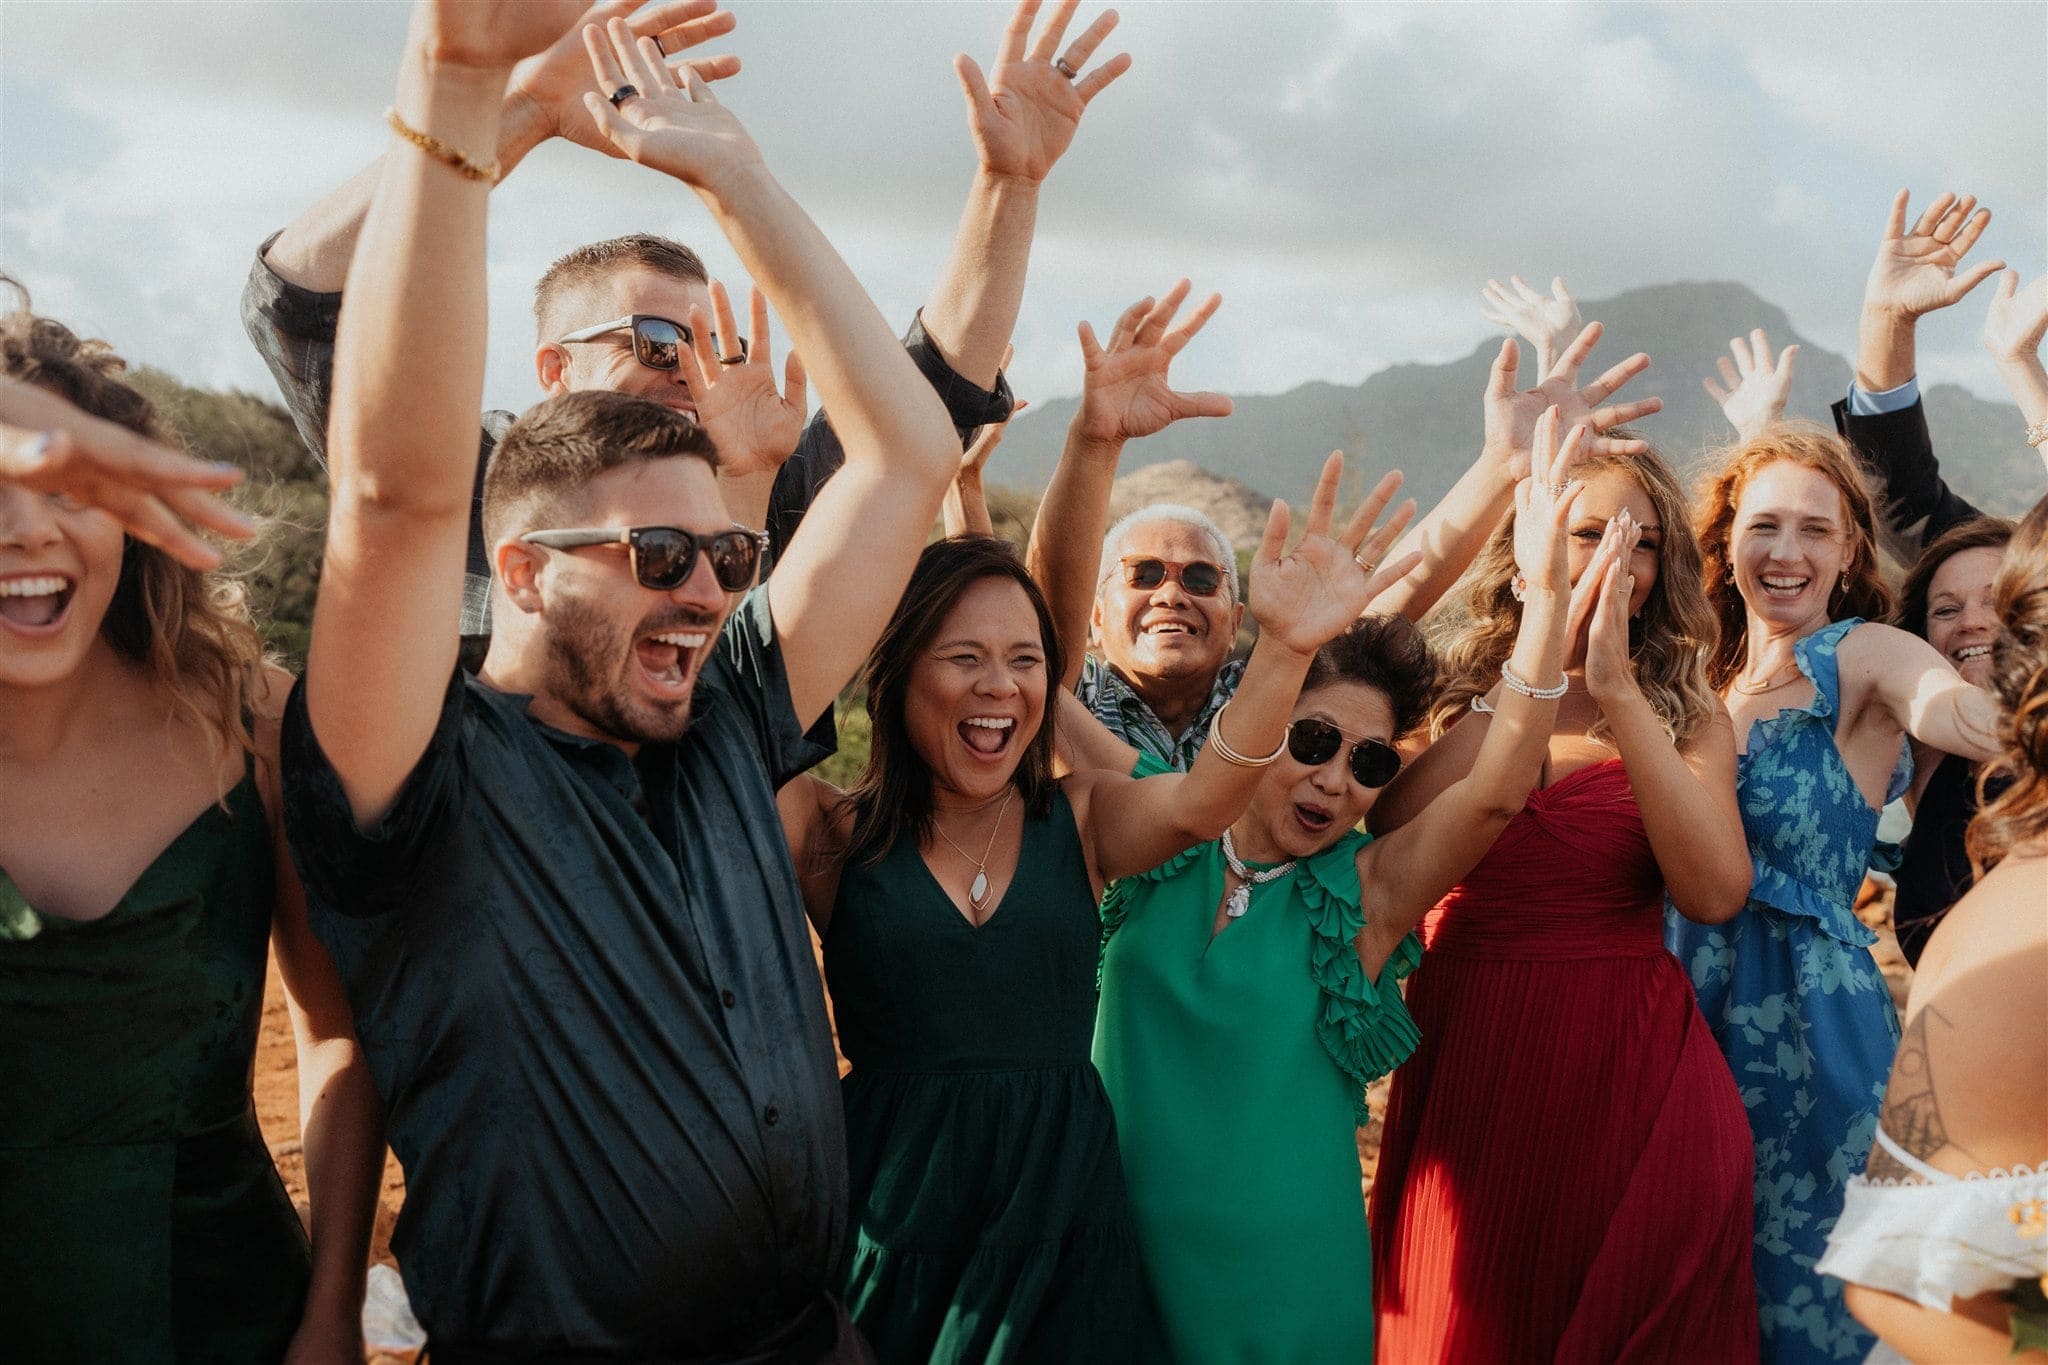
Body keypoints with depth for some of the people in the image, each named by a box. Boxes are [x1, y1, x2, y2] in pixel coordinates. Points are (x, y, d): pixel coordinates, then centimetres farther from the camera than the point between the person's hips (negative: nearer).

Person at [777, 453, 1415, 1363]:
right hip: (891, 1224, -2)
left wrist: (1284, 648, -36)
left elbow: (1198, 805, -18)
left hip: (1062, 1217, 2)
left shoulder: (1080, 819, 2)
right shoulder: (836, 835, -4)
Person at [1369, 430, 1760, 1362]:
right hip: (1464, 1063, 0)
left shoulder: (1689, 716, 3)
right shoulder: (1449, 698, 3)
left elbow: (1715, 893, -15)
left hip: (1629, 1072, 0)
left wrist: (1617, 691, -20)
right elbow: (1385, 854, -16)